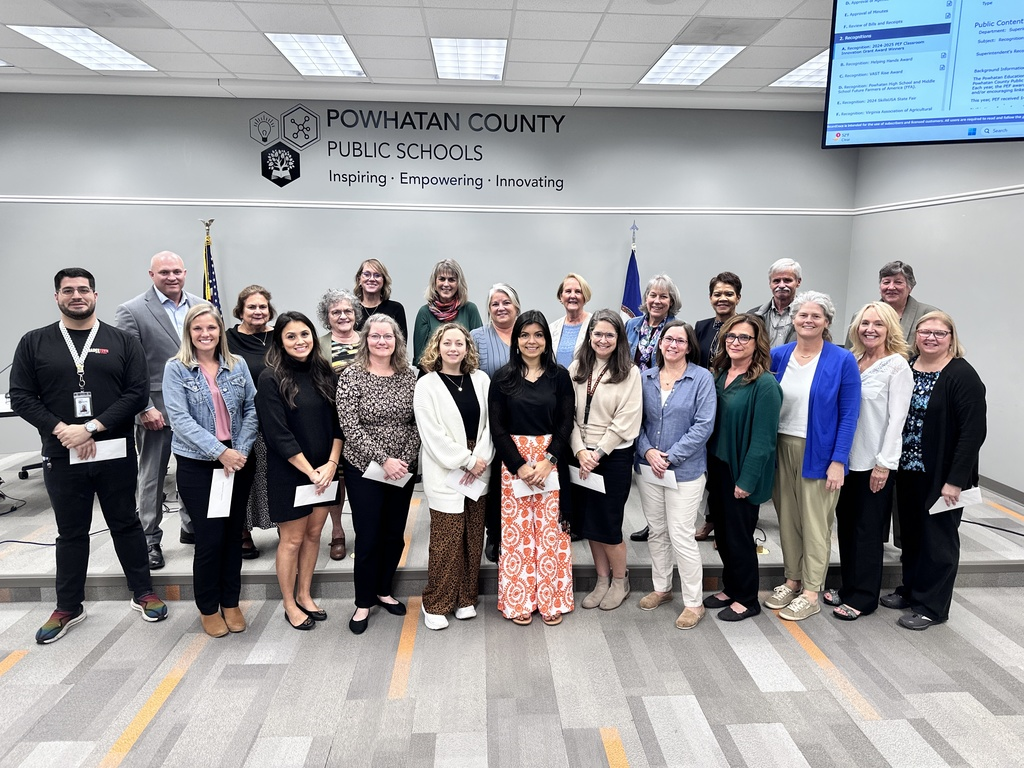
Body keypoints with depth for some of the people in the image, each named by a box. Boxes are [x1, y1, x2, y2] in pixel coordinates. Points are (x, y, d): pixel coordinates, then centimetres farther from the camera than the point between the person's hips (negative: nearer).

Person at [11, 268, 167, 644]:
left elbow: (138, 393, -6)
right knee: (70, 533, 13)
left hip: (116, 454, -1)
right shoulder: (34, 343, 5)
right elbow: (21, 397, 1)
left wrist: (92, 427, -15)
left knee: (126, 525, 11)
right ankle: (68, 608, 26)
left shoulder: (122, 341, 1)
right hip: (62, 456, 1)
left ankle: (143, 593, 25)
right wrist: (61, 430, -13)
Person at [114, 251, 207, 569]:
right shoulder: (131, 311, -6)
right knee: (152, 477, 8)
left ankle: (192, 527, 32)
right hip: (156, 409, -4)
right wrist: (145, 408, -14)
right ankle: (150, 540, 21)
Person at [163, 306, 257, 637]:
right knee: (210, 538, 0)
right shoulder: (176, 369, -4)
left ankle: (231, 603, 27)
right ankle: (208, 608, 20)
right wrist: (220, 452, -19)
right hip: (197, 465, -3)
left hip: (238, 463, 3)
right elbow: (180, 419, -12)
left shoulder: (237, 365, 5)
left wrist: (241, 450, -11)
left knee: (233, 534, 10)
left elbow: (251, 409, 2)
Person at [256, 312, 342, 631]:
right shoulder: (271, 379, -12)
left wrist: (331, 464, -8)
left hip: (324, 470, 5)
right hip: (289, 473, -5)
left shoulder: (325, 372, 3)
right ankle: (289, 605, 24)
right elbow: (278, 434, -16)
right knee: (292, 539, 7)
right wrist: (310, 471, -16)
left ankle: (304, 596, 31)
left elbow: (337, 421, 3)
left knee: (313, 534, 14)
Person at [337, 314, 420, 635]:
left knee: (395, 534, 13)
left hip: (402, 469, 4)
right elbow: (350, 427, -15)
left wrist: (405, 459, -10)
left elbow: (417, 423, 3)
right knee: (369, 537, 3)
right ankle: (364, 602, 22)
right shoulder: (351, 376, -9)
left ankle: (383, 591, 34)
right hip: (364, 469, -4)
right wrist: (384, 460, -19)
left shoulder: (408, 376, 2)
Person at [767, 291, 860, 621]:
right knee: (787, 518, 13)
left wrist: (838, 461, -12)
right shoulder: (779, 355, 3)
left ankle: (810, 593, 18)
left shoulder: (842, 361, -7)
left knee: (815, 523, 6)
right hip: (781, 448, 4)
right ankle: (792, 580, 29)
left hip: (818, 452, -4)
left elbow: (849, 415, -7)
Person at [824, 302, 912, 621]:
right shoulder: (852, 360, 8)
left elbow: (896, 418, -13)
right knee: (846, 523, 13)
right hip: (848, 458, 6)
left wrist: (884, 464, -15)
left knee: (867, 529, 5)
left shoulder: (897, 366, -10)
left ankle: (863, 597, 18)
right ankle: (848, 586, 28)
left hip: (875, 462, -6)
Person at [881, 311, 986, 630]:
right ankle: (910, 590, 33)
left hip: (941, 475, -5)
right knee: (911, 532, 16)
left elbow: (973, 432, -16)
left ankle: (931, 606, 19)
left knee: (938, 537, 7)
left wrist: (955, 479, -18)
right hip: (908, 470, 6)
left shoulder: (962, 376, -12)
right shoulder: (906, 368, 5)